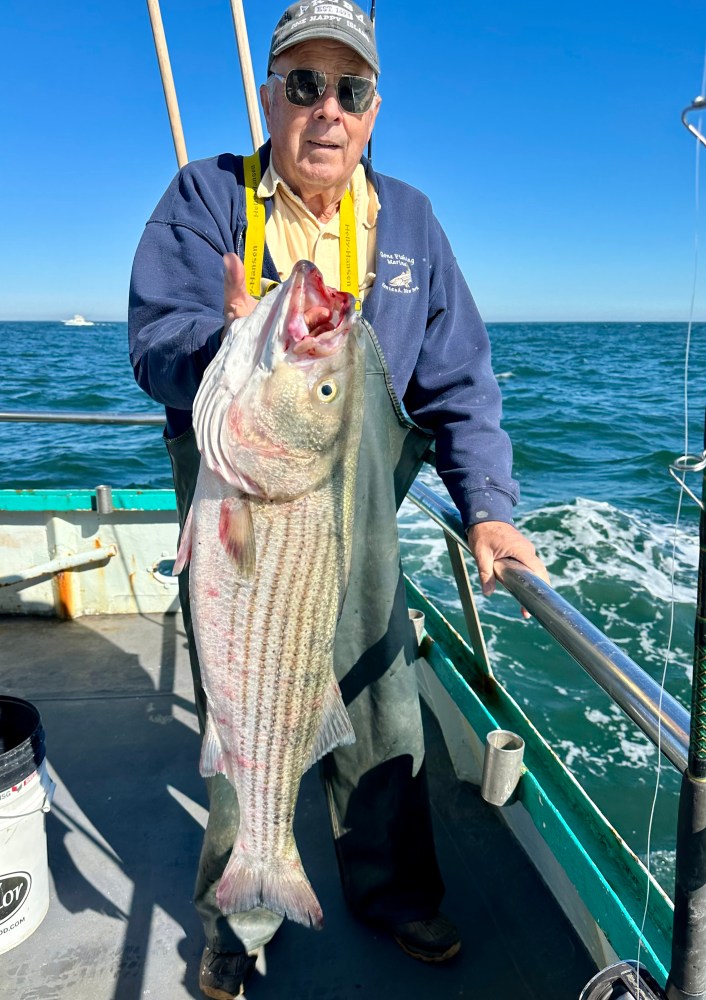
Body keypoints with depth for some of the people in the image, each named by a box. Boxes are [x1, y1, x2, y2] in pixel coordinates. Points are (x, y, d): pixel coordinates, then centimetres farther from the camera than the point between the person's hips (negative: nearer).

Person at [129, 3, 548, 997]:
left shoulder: (408, 219, 6)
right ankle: (240, 918, 35)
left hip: (358, 523, 3)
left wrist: (488, 506, -8)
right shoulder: (206, 197, -2)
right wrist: (230, 346, -37)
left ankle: (394, 891, 39)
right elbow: (156, 346, -14)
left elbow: (458, 381, 3)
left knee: (383, 717, 12)